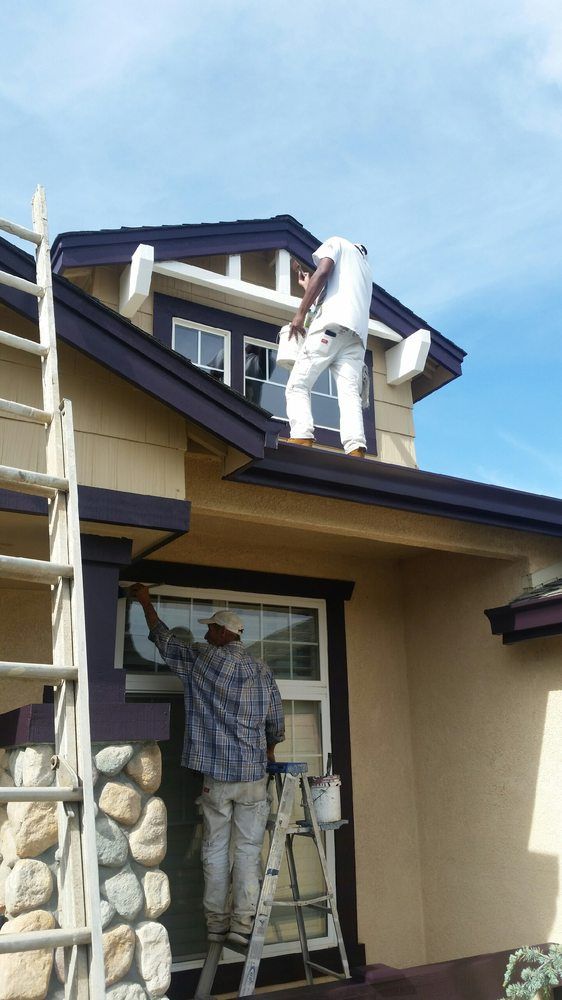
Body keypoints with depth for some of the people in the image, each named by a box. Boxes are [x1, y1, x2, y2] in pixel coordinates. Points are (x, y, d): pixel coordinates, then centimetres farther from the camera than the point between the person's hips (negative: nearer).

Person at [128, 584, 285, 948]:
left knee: (215, 849, 9)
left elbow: (165, 639, 10)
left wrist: (146, 603, 23)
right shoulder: (263, 670, 6)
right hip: (253, 774, 2)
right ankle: (242, 924, 4)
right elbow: (277, 723, 11)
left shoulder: (202, 658, -4)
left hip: (216, 772, -2)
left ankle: (216, 923, 16)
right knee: (247, 850, 5)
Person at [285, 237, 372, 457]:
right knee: (349, 393, -11)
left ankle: (302, 441, -28)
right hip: (357, 333, 6)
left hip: (332, 323, -6)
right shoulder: (366, 271, 41)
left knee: (297, 386, -7)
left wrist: (301, 313, -3)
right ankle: (356, 452, -32)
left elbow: (322, 272, 1)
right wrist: (308, 286, 56)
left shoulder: (338, 243, 23)